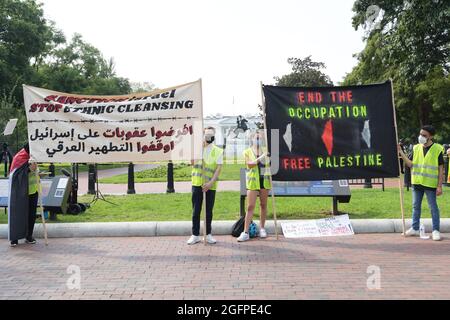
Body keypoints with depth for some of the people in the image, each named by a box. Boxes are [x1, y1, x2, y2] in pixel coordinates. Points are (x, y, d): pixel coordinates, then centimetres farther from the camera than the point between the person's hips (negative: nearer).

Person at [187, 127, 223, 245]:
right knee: (196, 210, 1)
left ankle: (208, 234, 17)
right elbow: (192, 163, -4)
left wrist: (210, 183, -15)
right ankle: (195, 235, 9)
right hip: (197, 183, 1)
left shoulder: (218, 151, 4)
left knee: (209, 211, 7)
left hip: (210, 185, 0)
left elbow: (219, 168, -4)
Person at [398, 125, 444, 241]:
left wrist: (439, 186, -10)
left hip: (430, 184, -4)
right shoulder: (416, 148, 6)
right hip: (417, 183, 4)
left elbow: (441, 169, -6)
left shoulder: (437, 149, -6)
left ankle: (436, 230, 13)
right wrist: (401, 153, -9)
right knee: (416, 206, 13)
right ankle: (415, 228, 24)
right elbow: (410, 164, 2)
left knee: (433, 207, 3)